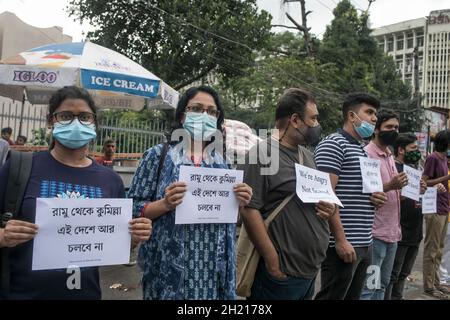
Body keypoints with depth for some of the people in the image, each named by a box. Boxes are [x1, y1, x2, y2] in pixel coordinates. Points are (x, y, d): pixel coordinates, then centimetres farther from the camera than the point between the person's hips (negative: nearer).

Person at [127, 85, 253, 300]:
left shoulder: (222, 162, 6)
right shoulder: (158, 155, -5)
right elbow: (132, 210, -6)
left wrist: (237, 203, -7)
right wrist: (164, 204, -22)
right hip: (171, 268, -3)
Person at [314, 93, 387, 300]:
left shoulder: (363, 150, 18)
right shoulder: (333, 144, -10)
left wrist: (376, 198, 6)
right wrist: (340, 239, -21)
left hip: (365, 244, 9)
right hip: (343, 243, -9)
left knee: (353, 296, 16)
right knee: (331, 297, 0)